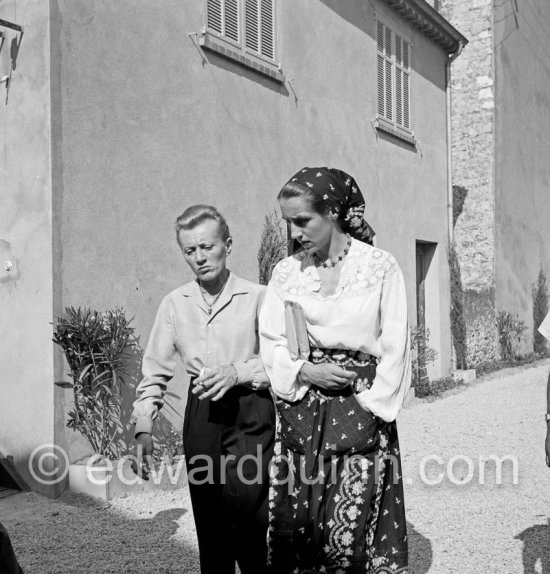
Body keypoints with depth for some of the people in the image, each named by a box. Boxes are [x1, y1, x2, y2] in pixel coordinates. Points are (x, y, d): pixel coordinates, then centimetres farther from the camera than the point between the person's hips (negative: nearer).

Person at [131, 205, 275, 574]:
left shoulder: (257, 297, -5)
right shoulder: (174, 304, 6)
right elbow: (156, 371, 9)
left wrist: (237, 372, -19)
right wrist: (144, 426, 1)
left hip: (250, 411, -3)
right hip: (201, 415, 4)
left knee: (243, 512, -12)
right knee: (209, 518, 11)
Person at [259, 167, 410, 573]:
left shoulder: (380, 267, -4)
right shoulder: (286, 272, 5)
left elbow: (395, 347, -3)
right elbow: (271, 342, 6)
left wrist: (372, 406, -8)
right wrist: (305, 372, -10)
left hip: (360, 408, -3)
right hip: (301, 408, 3)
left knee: (349, 531, -2)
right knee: (291, 527, 4)